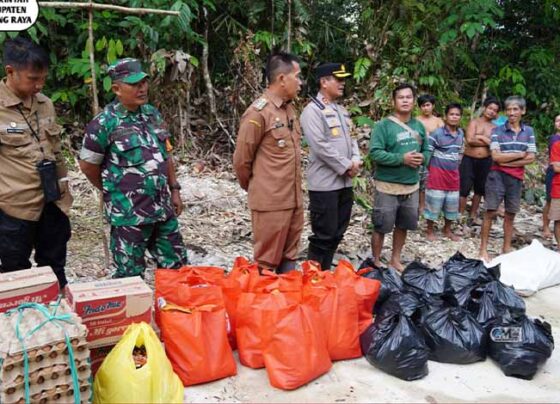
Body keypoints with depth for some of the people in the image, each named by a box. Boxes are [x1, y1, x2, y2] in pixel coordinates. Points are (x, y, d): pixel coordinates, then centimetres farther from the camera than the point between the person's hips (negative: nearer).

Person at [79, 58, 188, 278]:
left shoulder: (152, 113, 7)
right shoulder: (104, 123, -13)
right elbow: (88, 165, -4)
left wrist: (174, 189, 12)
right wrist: (113, 191, 7)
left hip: (163, 208, 6)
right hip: (129, 214, -6)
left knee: (176, 266, 15)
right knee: (130, 275, 6)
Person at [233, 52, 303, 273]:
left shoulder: (289, 109, 11)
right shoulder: (259, 112, -15)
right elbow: (241, 159, -10)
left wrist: (293, 188, 16)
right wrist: (254, 188, 4)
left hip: (294, 199, 8)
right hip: (270, 202, -8)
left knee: (288, 257, 17)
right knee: (267, 261, 4)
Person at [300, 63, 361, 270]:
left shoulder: (342, 110, 16)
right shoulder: (313, 110, -11)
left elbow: (351, 138, 19)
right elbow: (320, 147, -19)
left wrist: (356, 160, 0)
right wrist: (346, 166, -14)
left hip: (344, 182, 9)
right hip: (324, 183, -8)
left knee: (337, 233, 14)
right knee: (324, 235, -3)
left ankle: (324, 273, 26)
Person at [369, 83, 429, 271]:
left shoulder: (419, 126, 9)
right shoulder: (384, 125, -11)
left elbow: (427, 149, 16)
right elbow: (375, 152, -20)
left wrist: (422, 157, -7)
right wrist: (402, 159, -24)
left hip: (411, 186, 6)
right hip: (388, 187, -6)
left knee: (403, 226, 17)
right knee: (381, 227, 2)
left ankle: (395, 259, 33)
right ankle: (376, 262, 18)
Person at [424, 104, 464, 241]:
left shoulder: (460, 133, 7)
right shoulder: (436, 133, -14)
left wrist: (455, 167, 14)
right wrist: (432, 169, -6)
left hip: (453, 175, 6)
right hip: (437, 174, -6)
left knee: (452, 203, 13)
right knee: (434, 202, 1)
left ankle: (447, 230, 31)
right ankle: (430, 230, 17)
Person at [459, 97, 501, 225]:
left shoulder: (495, 128, 8)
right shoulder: (474, 122, -1)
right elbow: (470, 140, -15)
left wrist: (481, 137, -10)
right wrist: (487, 142, -9)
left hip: (485, 162, 4)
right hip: (469, 160, -4)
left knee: (479, 190, 13)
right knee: (464, 189, -6)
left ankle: (473, 216, 25)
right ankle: (460, 216, 3)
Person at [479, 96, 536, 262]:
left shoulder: (528, 131, 6)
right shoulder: (497, 131, -4)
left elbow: (531, 158, -1)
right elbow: (496, 156, -12)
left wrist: (508, 161, -10)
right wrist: (520, 155, -7)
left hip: (517, 178, 3)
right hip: (497, 176, -3)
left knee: (510, 214, 10)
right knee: (490, 212, -3)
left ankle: (506, 248, 21)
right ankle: (483, 249, 3)